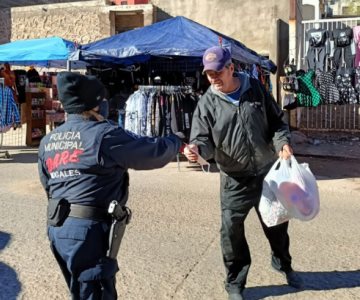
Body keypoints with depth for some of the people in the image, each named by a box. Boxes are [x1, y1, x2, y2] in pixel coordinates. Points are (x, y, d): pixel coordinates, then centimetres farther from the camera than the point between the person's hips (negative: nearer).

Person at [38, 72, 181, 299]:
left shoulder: (48, 141, 11)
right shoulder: (103, 135, -13)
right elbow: (153, 152, -6)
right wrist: (176, 142, 13)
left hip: (57, 228, 8)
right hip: (88, 229, -8)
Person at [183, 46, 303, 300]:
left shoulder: (256, 89, -2)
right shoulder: (207, 103, -8)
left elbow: (276, 121, 5)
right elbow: (204, 139, -11)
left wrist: (283, 143, -12)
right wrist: (196, 149, -34)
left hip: (268, 172, 2)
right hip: (235, 180, -2)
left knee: (276, 222, 19)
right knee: (232, 230, -1)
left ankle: (283, 264, 48)